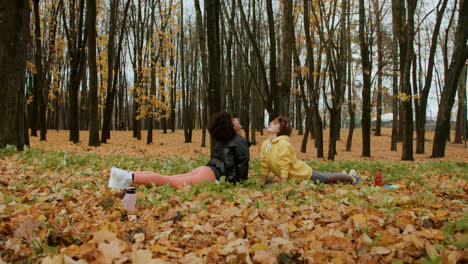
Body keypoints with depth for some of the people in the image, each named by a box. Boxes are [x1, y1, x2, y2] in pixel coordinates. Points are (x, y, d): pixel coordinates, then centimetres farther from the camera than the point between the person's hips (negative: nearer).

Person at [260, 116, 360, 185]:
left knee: (328, 178, 14)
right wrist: (264, 184, 4)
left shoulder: (283, 143, -30)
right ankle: (342, 174, 52)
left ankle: (350, 176, 41)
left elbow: (284, 167, -29)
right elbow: (265, 166, 2)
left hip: (305, 174, -7)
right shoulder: (265, 144, -7)